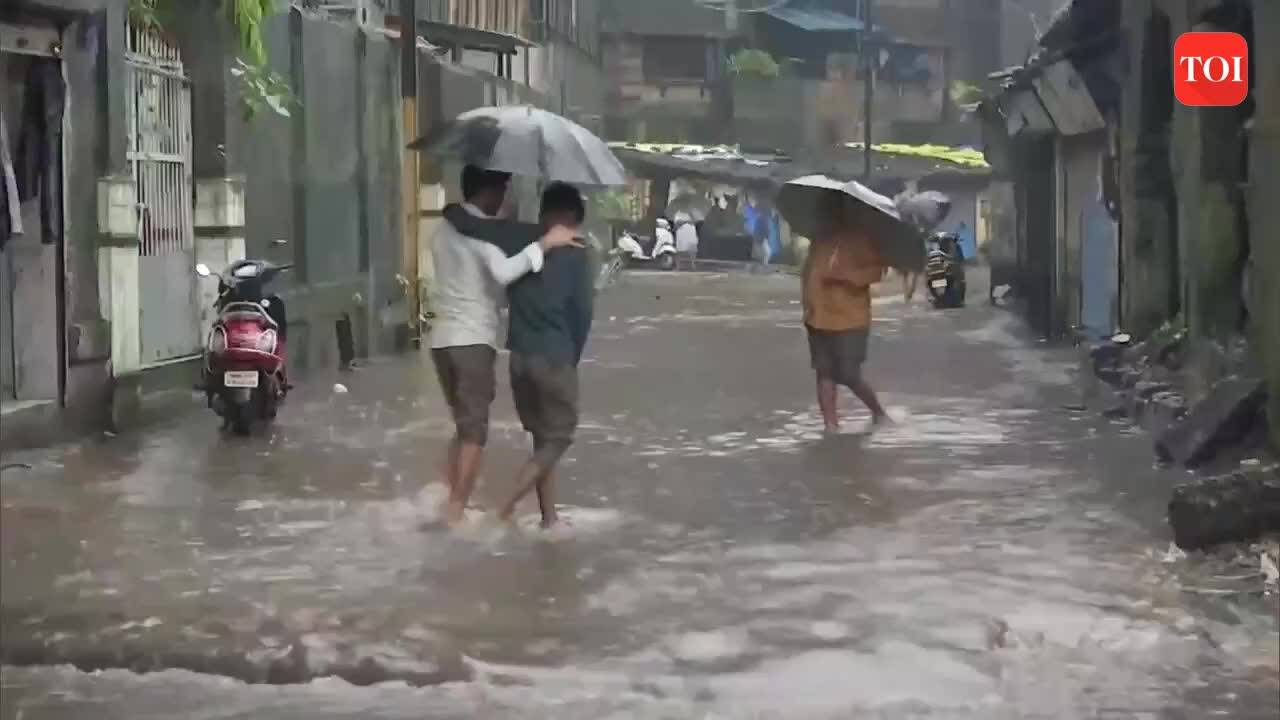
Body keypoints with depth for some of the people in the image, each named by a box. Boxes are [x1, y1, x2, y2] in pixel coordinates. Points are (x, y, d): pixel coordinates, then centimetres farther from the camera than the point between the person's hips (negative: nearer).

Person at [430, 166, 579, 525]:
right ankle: (455, 514, -4)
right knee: (474, 431, -1)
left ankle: (448, 503, 14)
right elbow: (503, 272, -28)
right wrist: (544, 243, -25)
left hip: (443, 338, 8)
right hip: (473, 341, -8)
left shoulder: (446, 229, 16)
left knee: (463, 425, 18)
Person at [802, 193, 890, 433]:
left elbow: (876, 270, -13)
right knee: (825, 374, 4)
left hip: (850, 320, -6)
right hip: (819, 319, 6)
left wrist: (845, 274, -24)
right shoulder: (820, 237, 12)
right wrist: (808, 299, 9)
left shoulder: (861, 236, -7)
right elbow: (809, 270, 22)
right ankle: (831, 425, 8)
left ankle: (879, 413, 19)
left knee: (850, 376, -4)